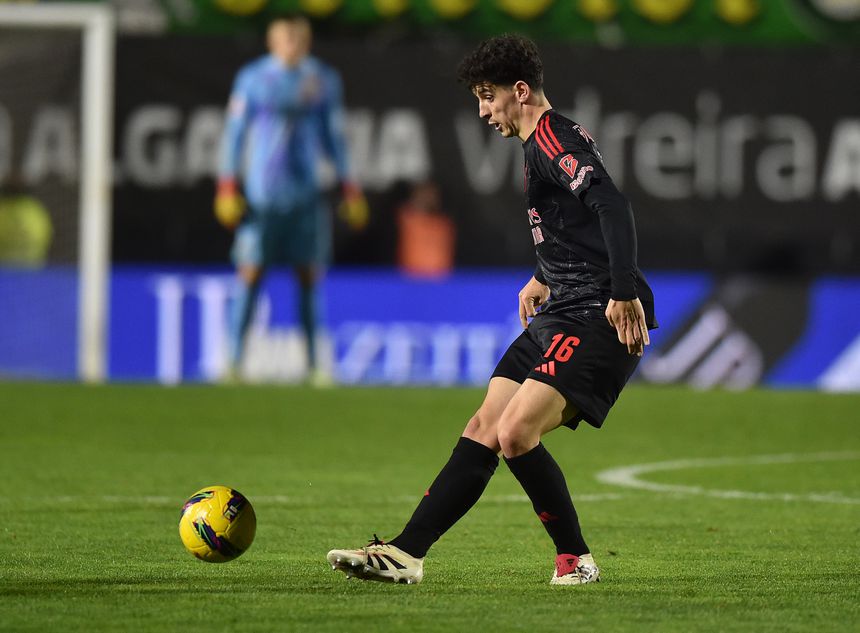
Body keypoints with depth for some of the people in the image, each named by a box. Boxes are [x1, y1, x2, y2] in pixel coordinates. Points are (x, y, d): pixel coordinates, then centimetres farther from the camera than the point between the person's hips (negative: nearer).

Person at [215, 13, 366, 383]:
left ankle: (313, 365, 5)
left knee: (309, 277, 0)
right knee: (250, 275, -5)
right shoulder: (253, 79, 1)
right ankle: (234, 361, -1)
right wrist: (227, 187, -3)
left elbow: (333, 137, 16)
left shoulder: (323, 80, 9)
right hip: (261, 196, -2)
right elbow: (235, 132, 3)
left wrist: (349, 190, 13)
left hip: (306, 193, 2)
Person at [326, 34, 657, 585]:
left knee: (515, 433, -20)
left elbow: (612, 205, -28)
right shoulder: (542, 144, 19)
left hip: (600, 319, -11)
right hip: (561, 314, 11)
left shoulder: (552, 139, -14)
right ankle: (406, 554, 6)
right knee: (483, 431, 5)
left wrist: (625, 293, -31)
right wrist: (545, 276, 42)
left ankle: (576, 561, -6)